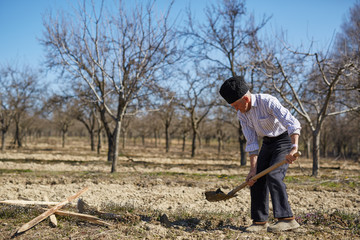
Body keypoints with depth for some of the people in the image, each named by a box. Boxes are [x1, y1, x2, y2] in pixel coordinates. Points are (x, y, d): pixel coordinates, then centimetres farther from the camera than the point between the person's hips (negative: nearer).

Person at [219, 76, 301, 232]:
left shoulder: (268, 102, -26)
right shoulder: (242, 114, -4)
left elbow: (292, 123, -36)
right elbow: (251, 142, -3)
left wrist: (294, 148, -48)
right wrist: (253, 168, -10)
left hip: (285, 139, -7)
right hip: (268, 143, 7)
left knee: (273, 175, -24)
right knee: (257, 178, -1)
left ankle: (287, 219, -21)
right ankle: (260, 221, 6)